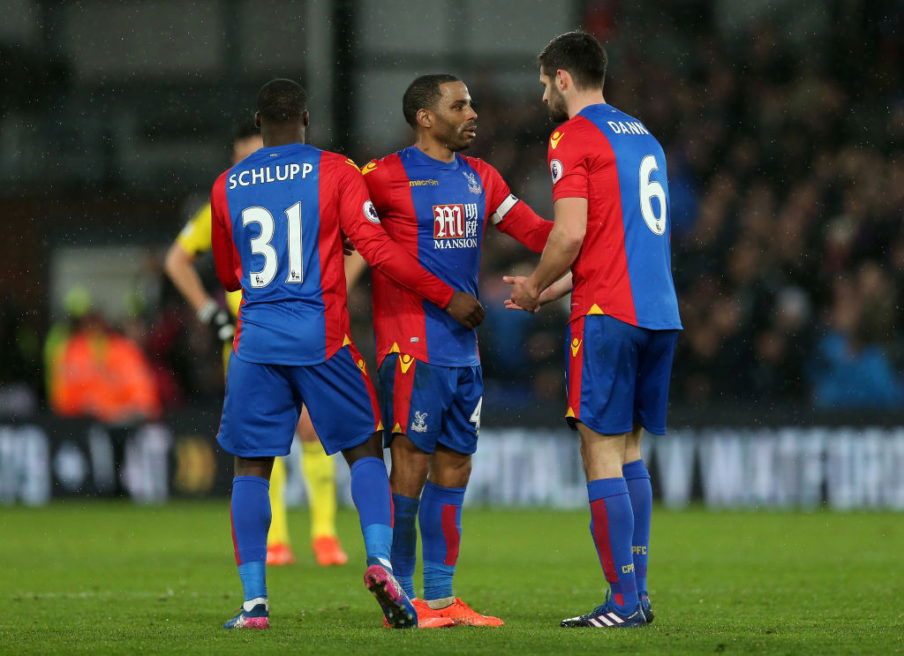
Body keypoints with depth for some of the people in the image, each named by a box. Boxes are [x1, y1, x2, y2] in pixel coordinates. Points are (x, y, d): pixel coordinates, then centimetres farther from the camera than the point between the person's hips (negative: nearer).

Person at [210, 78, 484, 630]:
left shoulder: (227, 187, 9)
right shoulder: (333, 171, -1)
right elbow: (377, 248, -7)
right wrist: (447, 297, -2)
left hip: (256, 338, 2)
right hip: (320, 336, -2)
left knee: (251, 468, 8)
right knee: (364, 450, 9)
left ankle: (254, 600, -1)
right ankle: (380, 559, -14)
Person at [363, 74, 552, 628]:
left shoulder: (479, 177, 15)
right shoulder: (387, 177, -6)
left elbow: (534, 231, 15)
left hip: (464, 346, 8)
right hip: (412, 345, -7)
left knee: (454, 468, 9)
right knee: (411, 464, -8)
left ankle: (441, 598, 14)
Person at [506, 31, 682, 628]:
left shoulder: (574, 137, -6)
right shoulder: (643, 136, 20)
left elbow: (572, 233, -15)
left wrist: (533, 287, 2)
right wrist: (552, 289, 26)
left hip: (608, 313, -8)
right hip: (659, 311, 8)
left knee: (602, 455, -5)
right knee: (629, 452, 13)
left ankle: (623, 601, -9)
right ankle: (637, 594, 11)